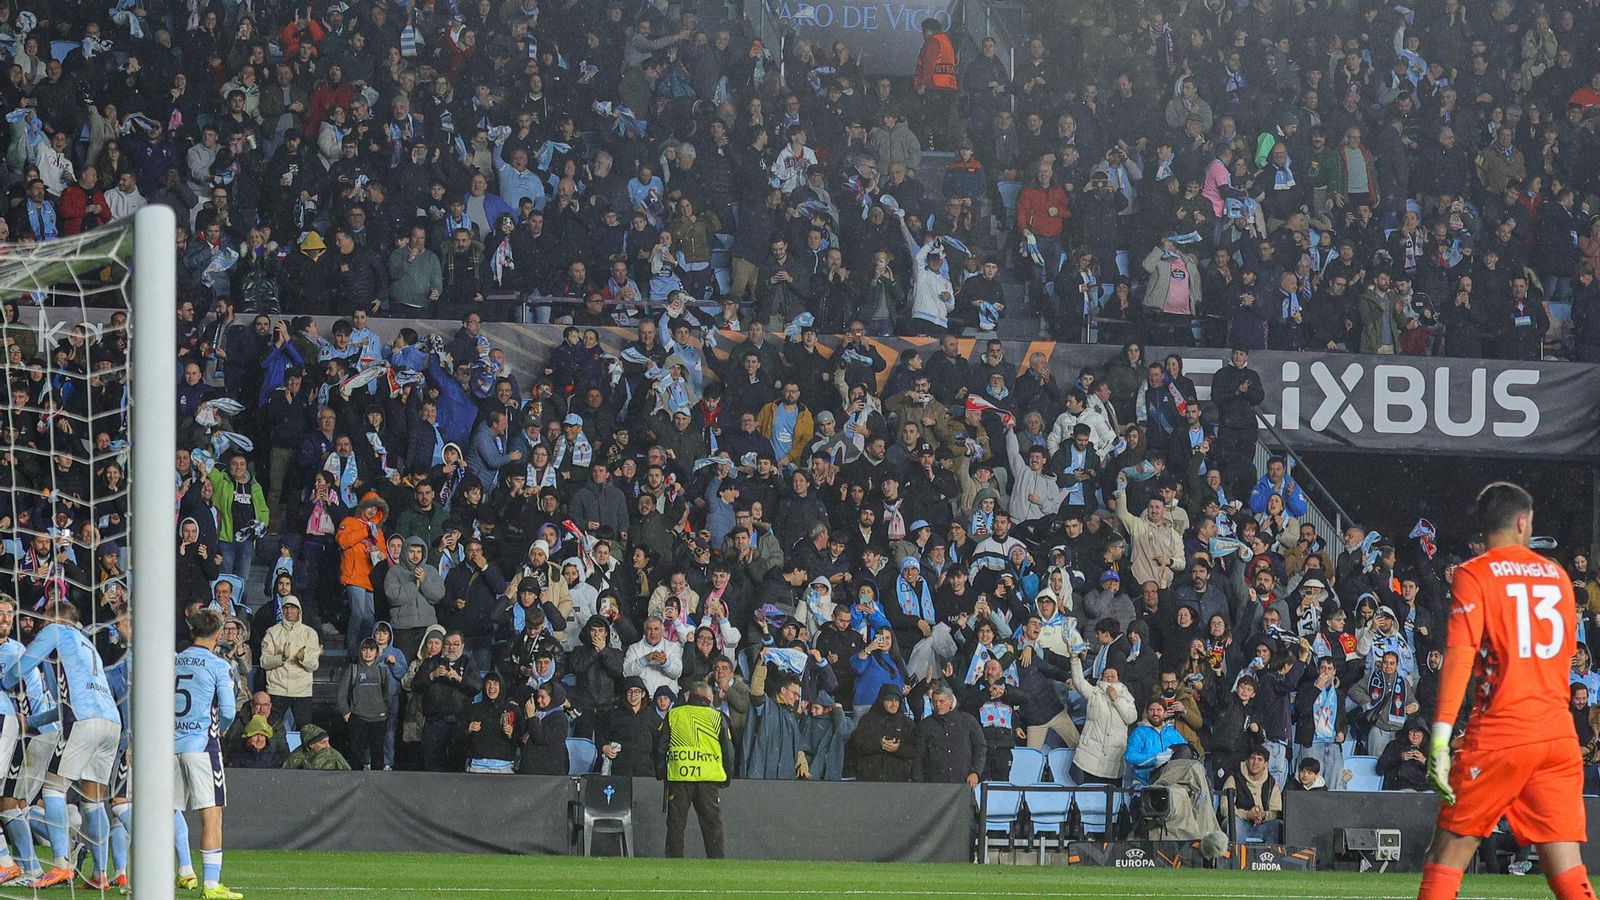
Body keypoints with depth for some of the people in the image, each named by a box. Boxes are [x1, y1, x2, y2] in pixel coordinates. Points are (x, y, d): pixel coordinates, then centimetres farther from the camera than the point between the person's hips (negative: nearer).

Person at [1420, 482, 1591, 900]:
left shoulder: (1473, 575, -3)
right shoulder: (1557, 576, 13)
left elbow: (1459, 656, -14)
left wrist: (1440, 739, -17)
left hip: (1498, 739, -4)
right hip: (1560, 736, 4)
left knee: (1446, 855, 5)